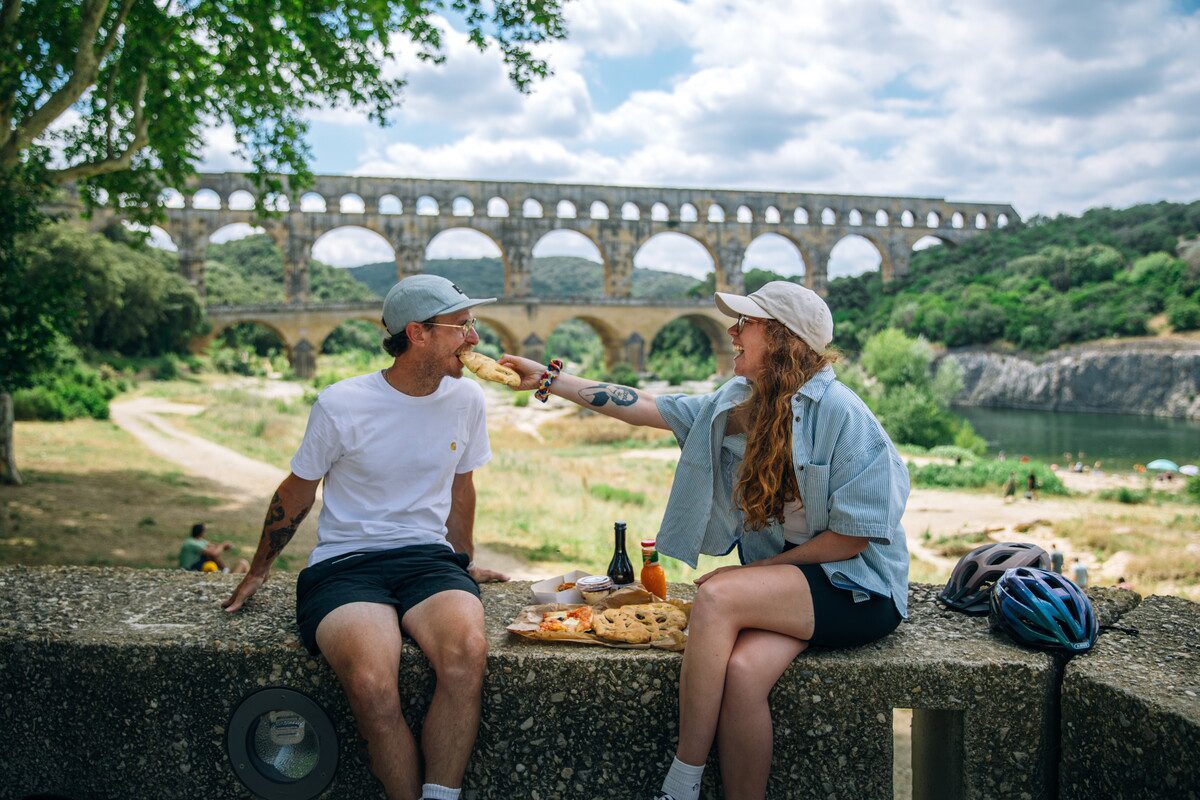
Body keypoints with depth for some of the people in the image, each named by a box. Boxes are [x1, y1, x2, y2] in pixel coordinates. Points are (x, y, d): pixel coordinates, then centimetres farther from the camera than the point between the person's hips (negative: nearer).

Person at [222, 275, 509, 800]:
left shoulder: (466, 398, 4)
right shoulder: (340, 405, -6)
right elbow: (296, 493, 9)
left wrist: (463, 563, 30)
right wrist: (258, 572, 19)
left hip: (427, 558, 3)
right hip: (344, 563, -2)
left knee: (467, 653, -32)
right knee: (371, 685, -32)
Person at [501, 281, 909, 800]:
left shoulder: (839, 412, -14)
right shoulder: (735, 405, 6)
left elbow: (855, 535, -14)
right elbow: (640, 407, 10)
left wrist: (755, 570, -12)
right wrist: (549, 379, 9)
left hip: (858, 587, -5)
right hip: (782, 583, 5)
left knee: (717, 595, -28)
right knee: (741, 670, -27)